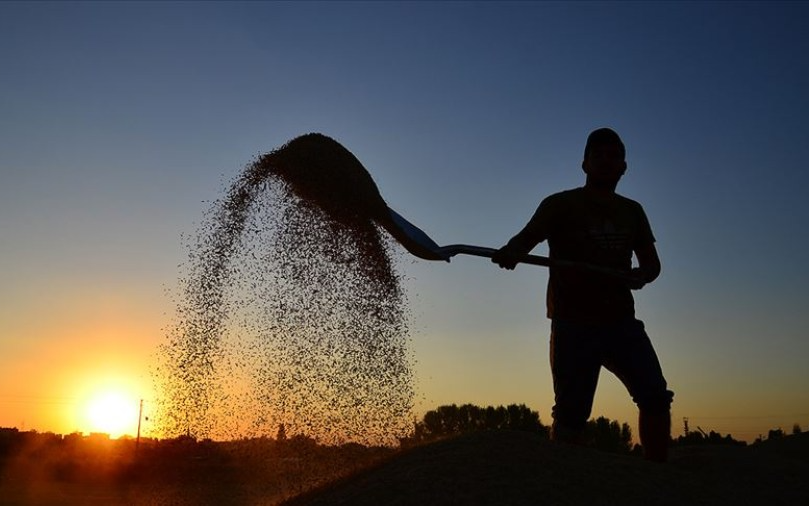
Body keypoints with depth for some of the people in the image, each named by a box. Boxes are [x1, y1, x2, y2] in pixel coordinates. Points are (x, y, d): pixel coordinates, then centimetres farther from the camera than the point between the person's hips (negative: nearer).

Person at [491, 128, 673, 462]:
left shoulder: (632, 212, 17)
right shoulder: (561, 205, 3)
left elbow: (652, 262, 18)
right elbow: (528, 236, -12)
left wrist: (641, 275, -8)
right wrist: (511, 252, -37)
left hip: (621, 321, 4)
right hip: (573, 323, -4)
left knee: (656, 397, -5)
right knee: (571, 413, -7)